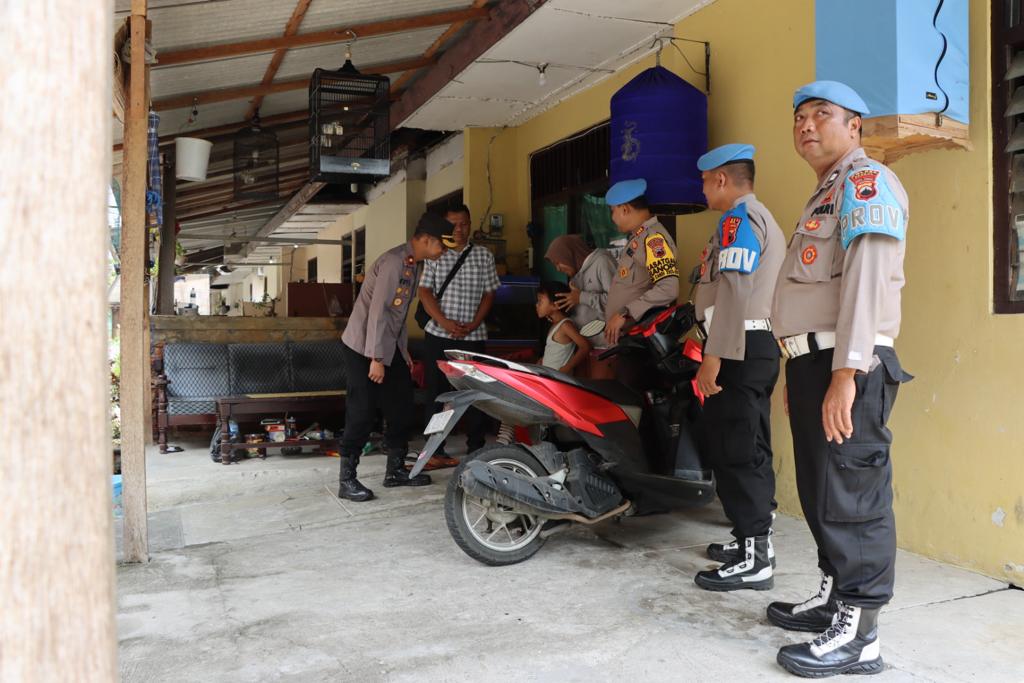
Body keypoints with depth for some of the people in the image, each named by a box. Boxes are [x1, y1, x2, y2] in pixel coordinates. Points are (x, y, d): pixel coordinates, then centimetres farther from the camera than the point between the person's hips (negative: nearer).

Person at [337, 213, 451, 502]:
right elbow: (378, 311, -24)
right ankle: (347, 480, 3)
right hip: (363, 347, -9)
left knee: (400, 404, 10)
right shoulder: (394, 262, -22)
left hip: (390, 346, 9)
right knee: (362, 412, -6)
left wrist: (404, 350, 16)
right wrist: (376, 359, -24)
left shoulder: (415, 264, 7)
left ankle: (396, 470, 21)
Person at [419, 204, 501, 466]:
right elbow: (425, 292, 1)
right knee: (436, 394, 4)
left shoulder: (484, 256, 7)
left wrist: (473, 324, -8)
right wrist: (445, 322, -12)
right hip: (438, 335, 0)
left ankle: (476, 450, 12)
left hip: (473, 336, 0)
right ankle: (436, 451, 11)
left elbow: (489, 293, 6)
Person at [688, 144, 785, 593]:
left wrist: (712, 357, -24)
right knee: (750, 447, 15)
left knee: (734, 451, -9)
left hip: (738, 347, -11)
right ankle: (755, 540, 24)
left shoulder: (739, 218, -9)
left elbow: (733, 291, -21)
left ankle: (754, 561, -5)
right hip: (761, 345, 11)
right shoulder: (764, 219, 24)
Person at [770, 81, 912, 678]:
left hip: (846, 369, -10)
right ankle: (835, 597, 28)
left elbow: (866, 280, -18)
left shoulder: (866, 182, -6)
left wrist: (845, 372, -25)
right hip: (813, 363, 10)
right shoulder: (826, 194, 25)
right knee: (821, 492, 15)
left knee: (852, 500, -6)